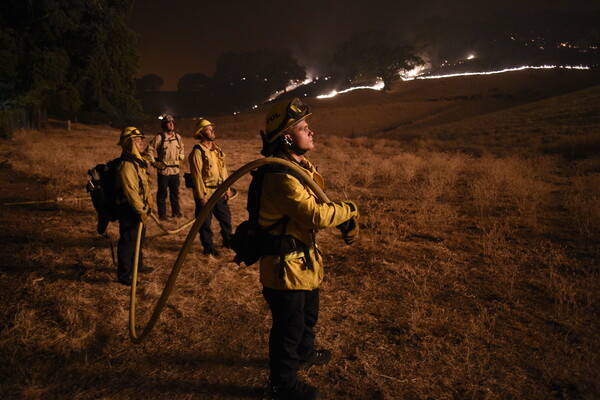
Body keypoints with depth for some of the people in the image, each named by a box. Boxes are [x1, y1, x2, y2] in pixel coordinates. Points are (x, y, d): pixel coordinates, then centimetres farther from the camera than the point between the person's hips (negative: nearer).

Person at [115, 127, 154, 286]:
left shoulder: (137, 161, 11)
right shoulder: (126, 165, -23)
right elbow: (130, 191, -26)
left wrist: (148, 204, 17)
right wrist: (141, 211, -24)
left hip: (138, 209, 10)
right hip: (129, 211, -10)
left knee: (139, 239, 23)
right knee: (128, 242, -2)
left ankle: (138, 265, 40)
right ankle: (123, 275, 9)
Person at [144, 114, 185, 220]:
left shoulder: (177, 137, 5)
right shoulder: (159, 137, -10)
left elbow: (181, 149, 25)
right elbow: (149, 150, -6)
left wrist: (181, 158, 15)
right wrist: (154, 162, -6)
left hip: (175, 170, 5)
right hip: (163, 170, -5)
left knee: (175, 192, 16)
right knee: (162, 193, 4)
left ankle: (176, 212, 29)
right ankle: (162, 215, 14)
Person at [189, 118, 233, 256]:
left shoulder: (217, 150, 9)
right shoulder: (197, 152, -14)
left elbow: (223, 170, 12)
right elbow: (197, 176, -16)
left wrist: (227, 189, 9)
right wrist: (201, 196, -17)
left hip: (219, 192, 7)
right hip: (205, 194, -7)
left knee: (226, 217, 17)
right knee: (205, 222, 7)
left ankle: (228, 241, 36)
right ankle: (208, 247, 22)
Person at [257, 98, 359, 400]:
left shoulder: (300, 166, 6)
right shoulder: (282, 177, -28)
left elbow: (316, 203, 12)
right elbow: (316, 215, -33)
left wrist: (345, 220, -2)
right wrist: (349, 211, -16)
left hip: (304, 258, 10)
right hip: (285, 264, -10)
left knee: (308, 314, 30)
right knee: (289, 326, 8)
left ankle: (304, 354, 56)